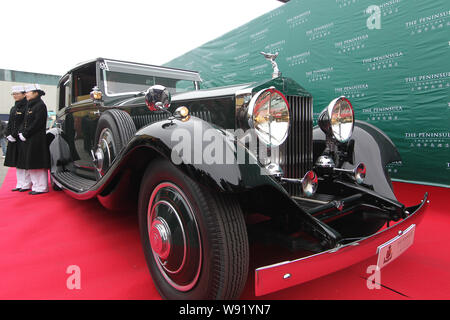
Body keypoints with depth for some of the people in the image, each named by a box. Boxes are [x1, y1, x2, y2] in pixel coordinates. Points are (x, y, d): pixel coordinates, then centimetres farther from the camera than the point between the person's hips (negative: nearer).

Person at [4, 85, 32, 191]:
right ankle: (19, 184, 18)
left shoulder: (27, 107, -8)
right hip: (14, 139, 9)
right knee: (17, 163, 11)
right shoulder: (13, 108, 18)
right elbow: (10, 123, 19)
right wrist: (8, 135, 4)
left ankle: (26, 185, 2)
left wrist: (16, 135, -16)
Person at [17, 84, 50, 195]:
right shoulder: (29, 106, 18)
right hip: (28, 140, 9)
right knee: (31, 164, 12)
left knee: (38, 164, -6)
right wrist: (21, 132, 1)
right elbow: (25, 122, 18)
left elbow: (37, 123, -16)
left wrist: (25, 134, -15)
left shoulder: (40, 105, -9)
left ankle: (41, 187, 0)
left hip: (37, 140, -9)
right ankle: (35, 185, 19)